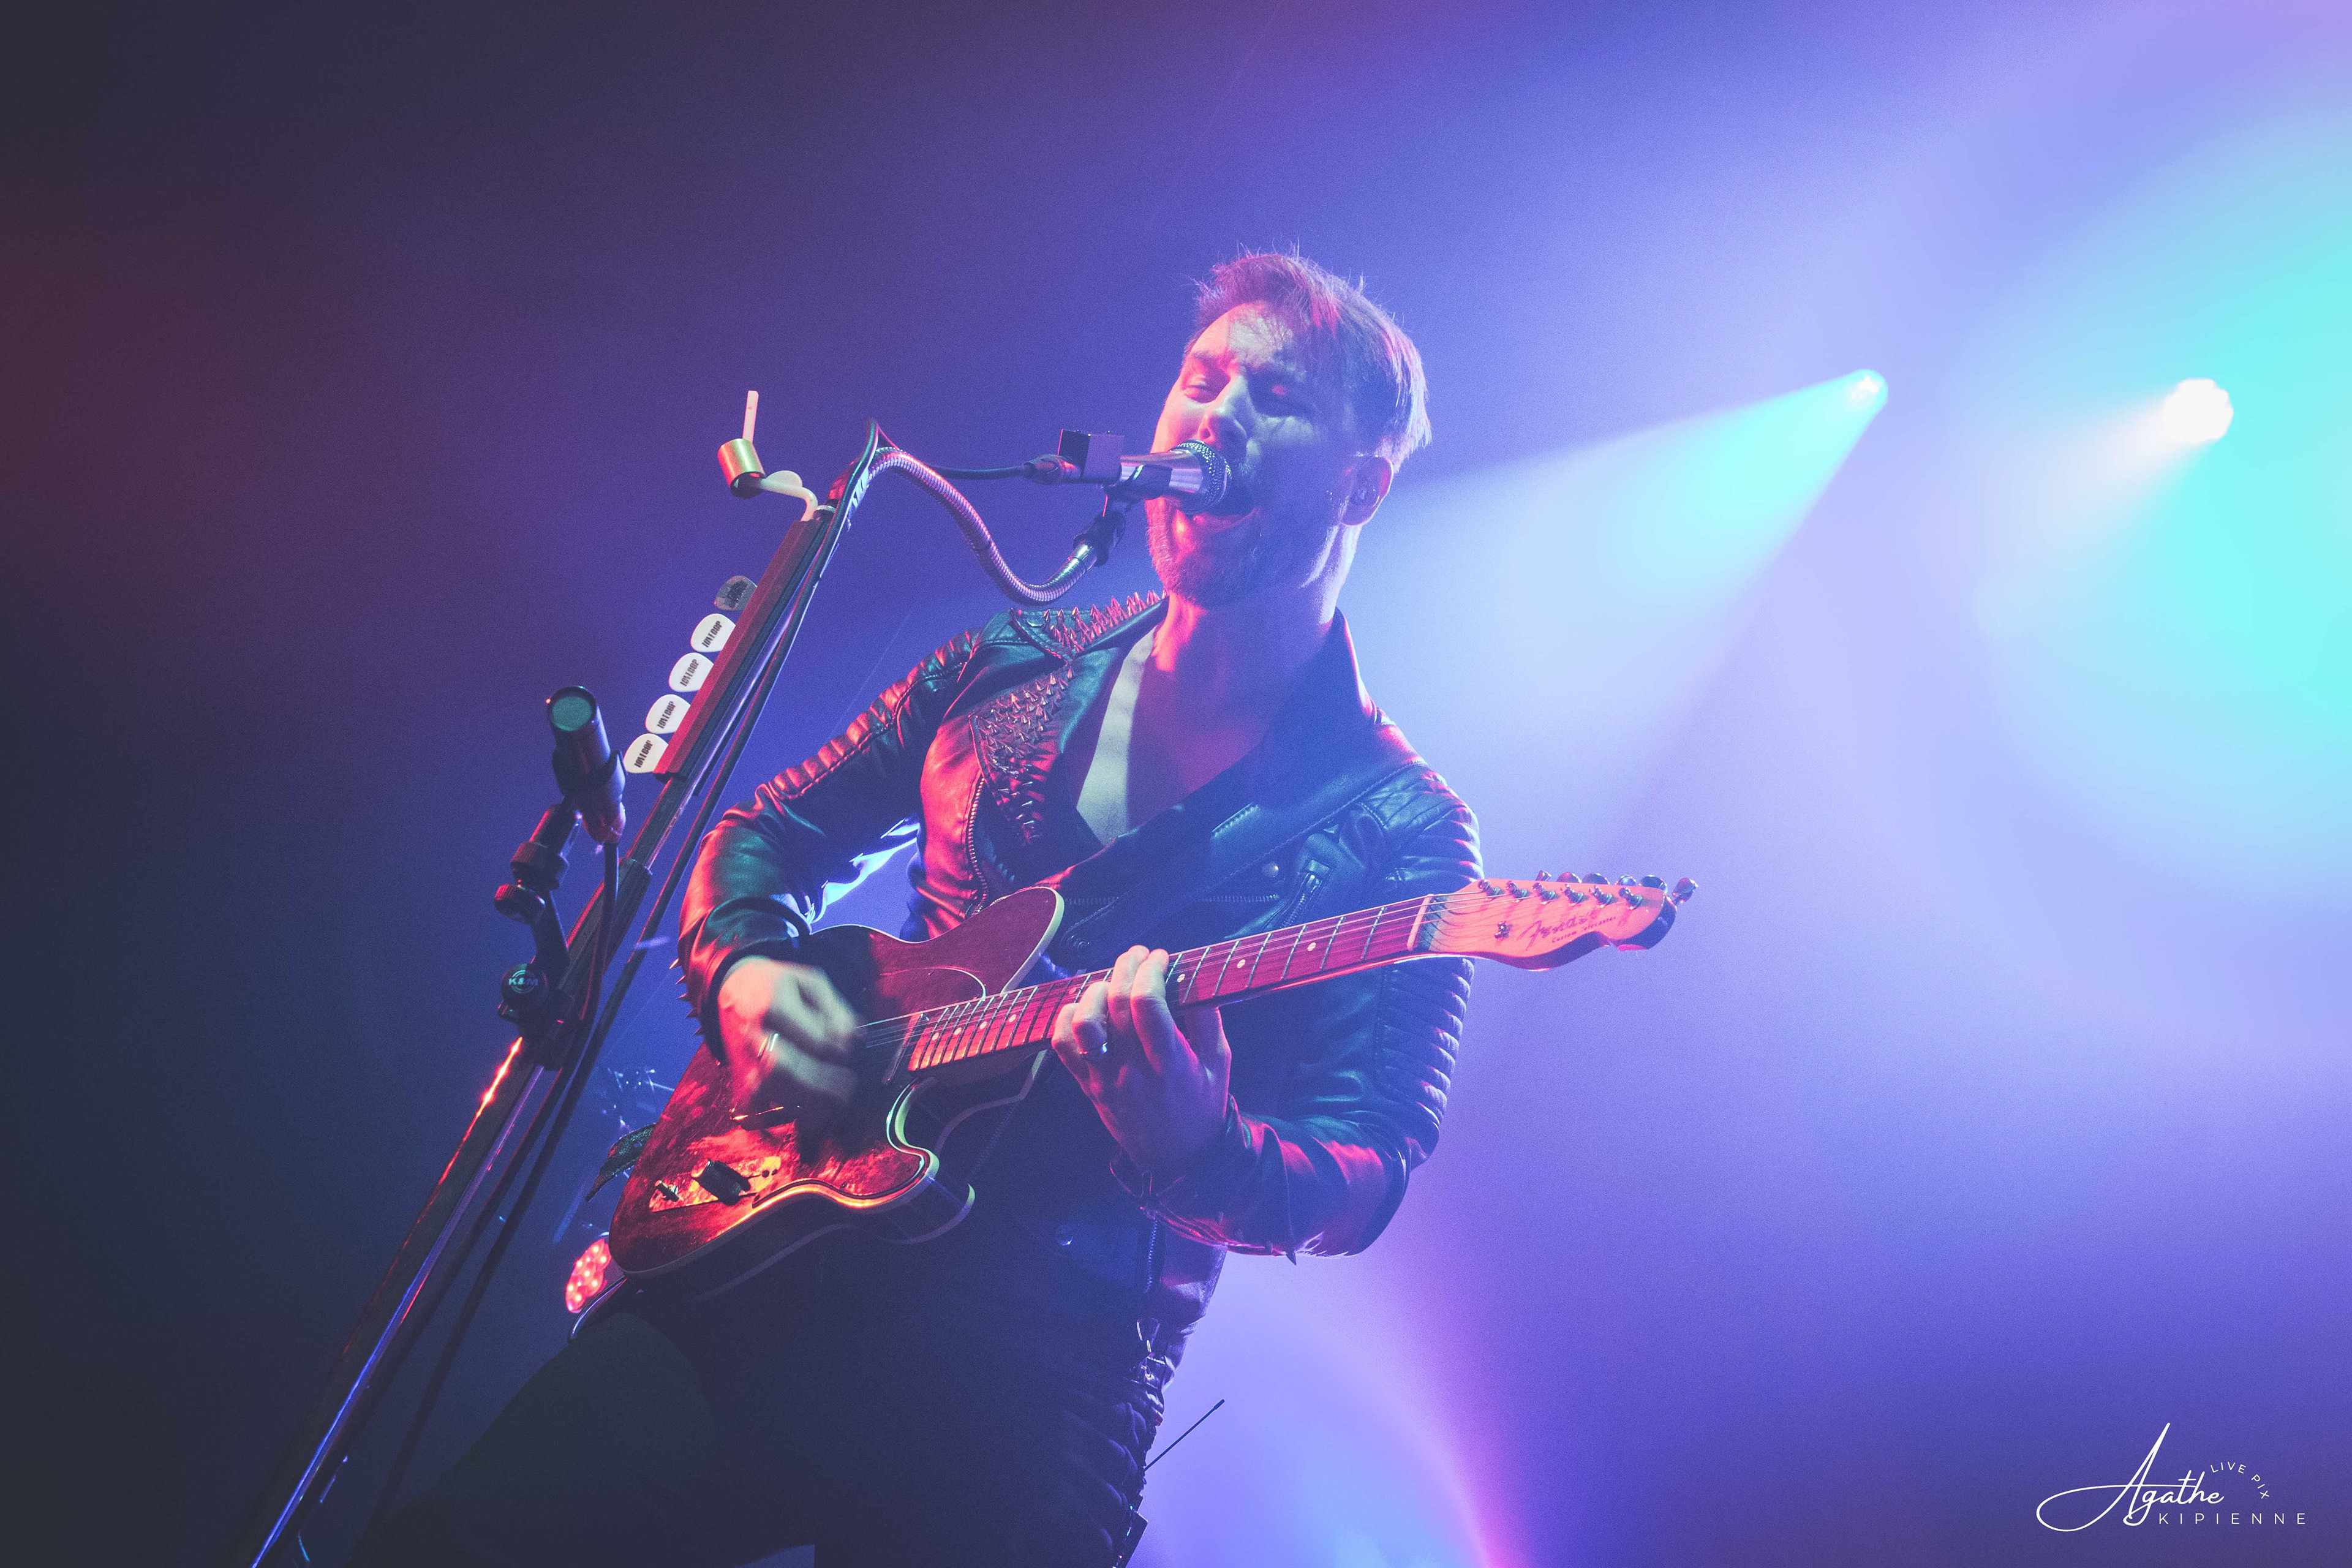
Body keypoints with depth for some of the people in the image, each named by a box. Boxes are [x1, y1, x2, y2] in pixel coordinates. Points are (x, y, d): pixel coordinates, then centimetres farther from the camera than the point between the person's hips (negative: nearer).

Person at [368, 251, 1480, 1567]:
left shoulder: (1403, 838, -5)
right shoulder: (1008, 670, 8)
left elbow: (1363, 1184, -10)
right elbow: (762, 837, 18)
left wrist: (1199, 1152, -32)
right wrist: (743, 972, -4)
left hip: (1044, 1360, -3)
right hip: (785, 1247, 4)